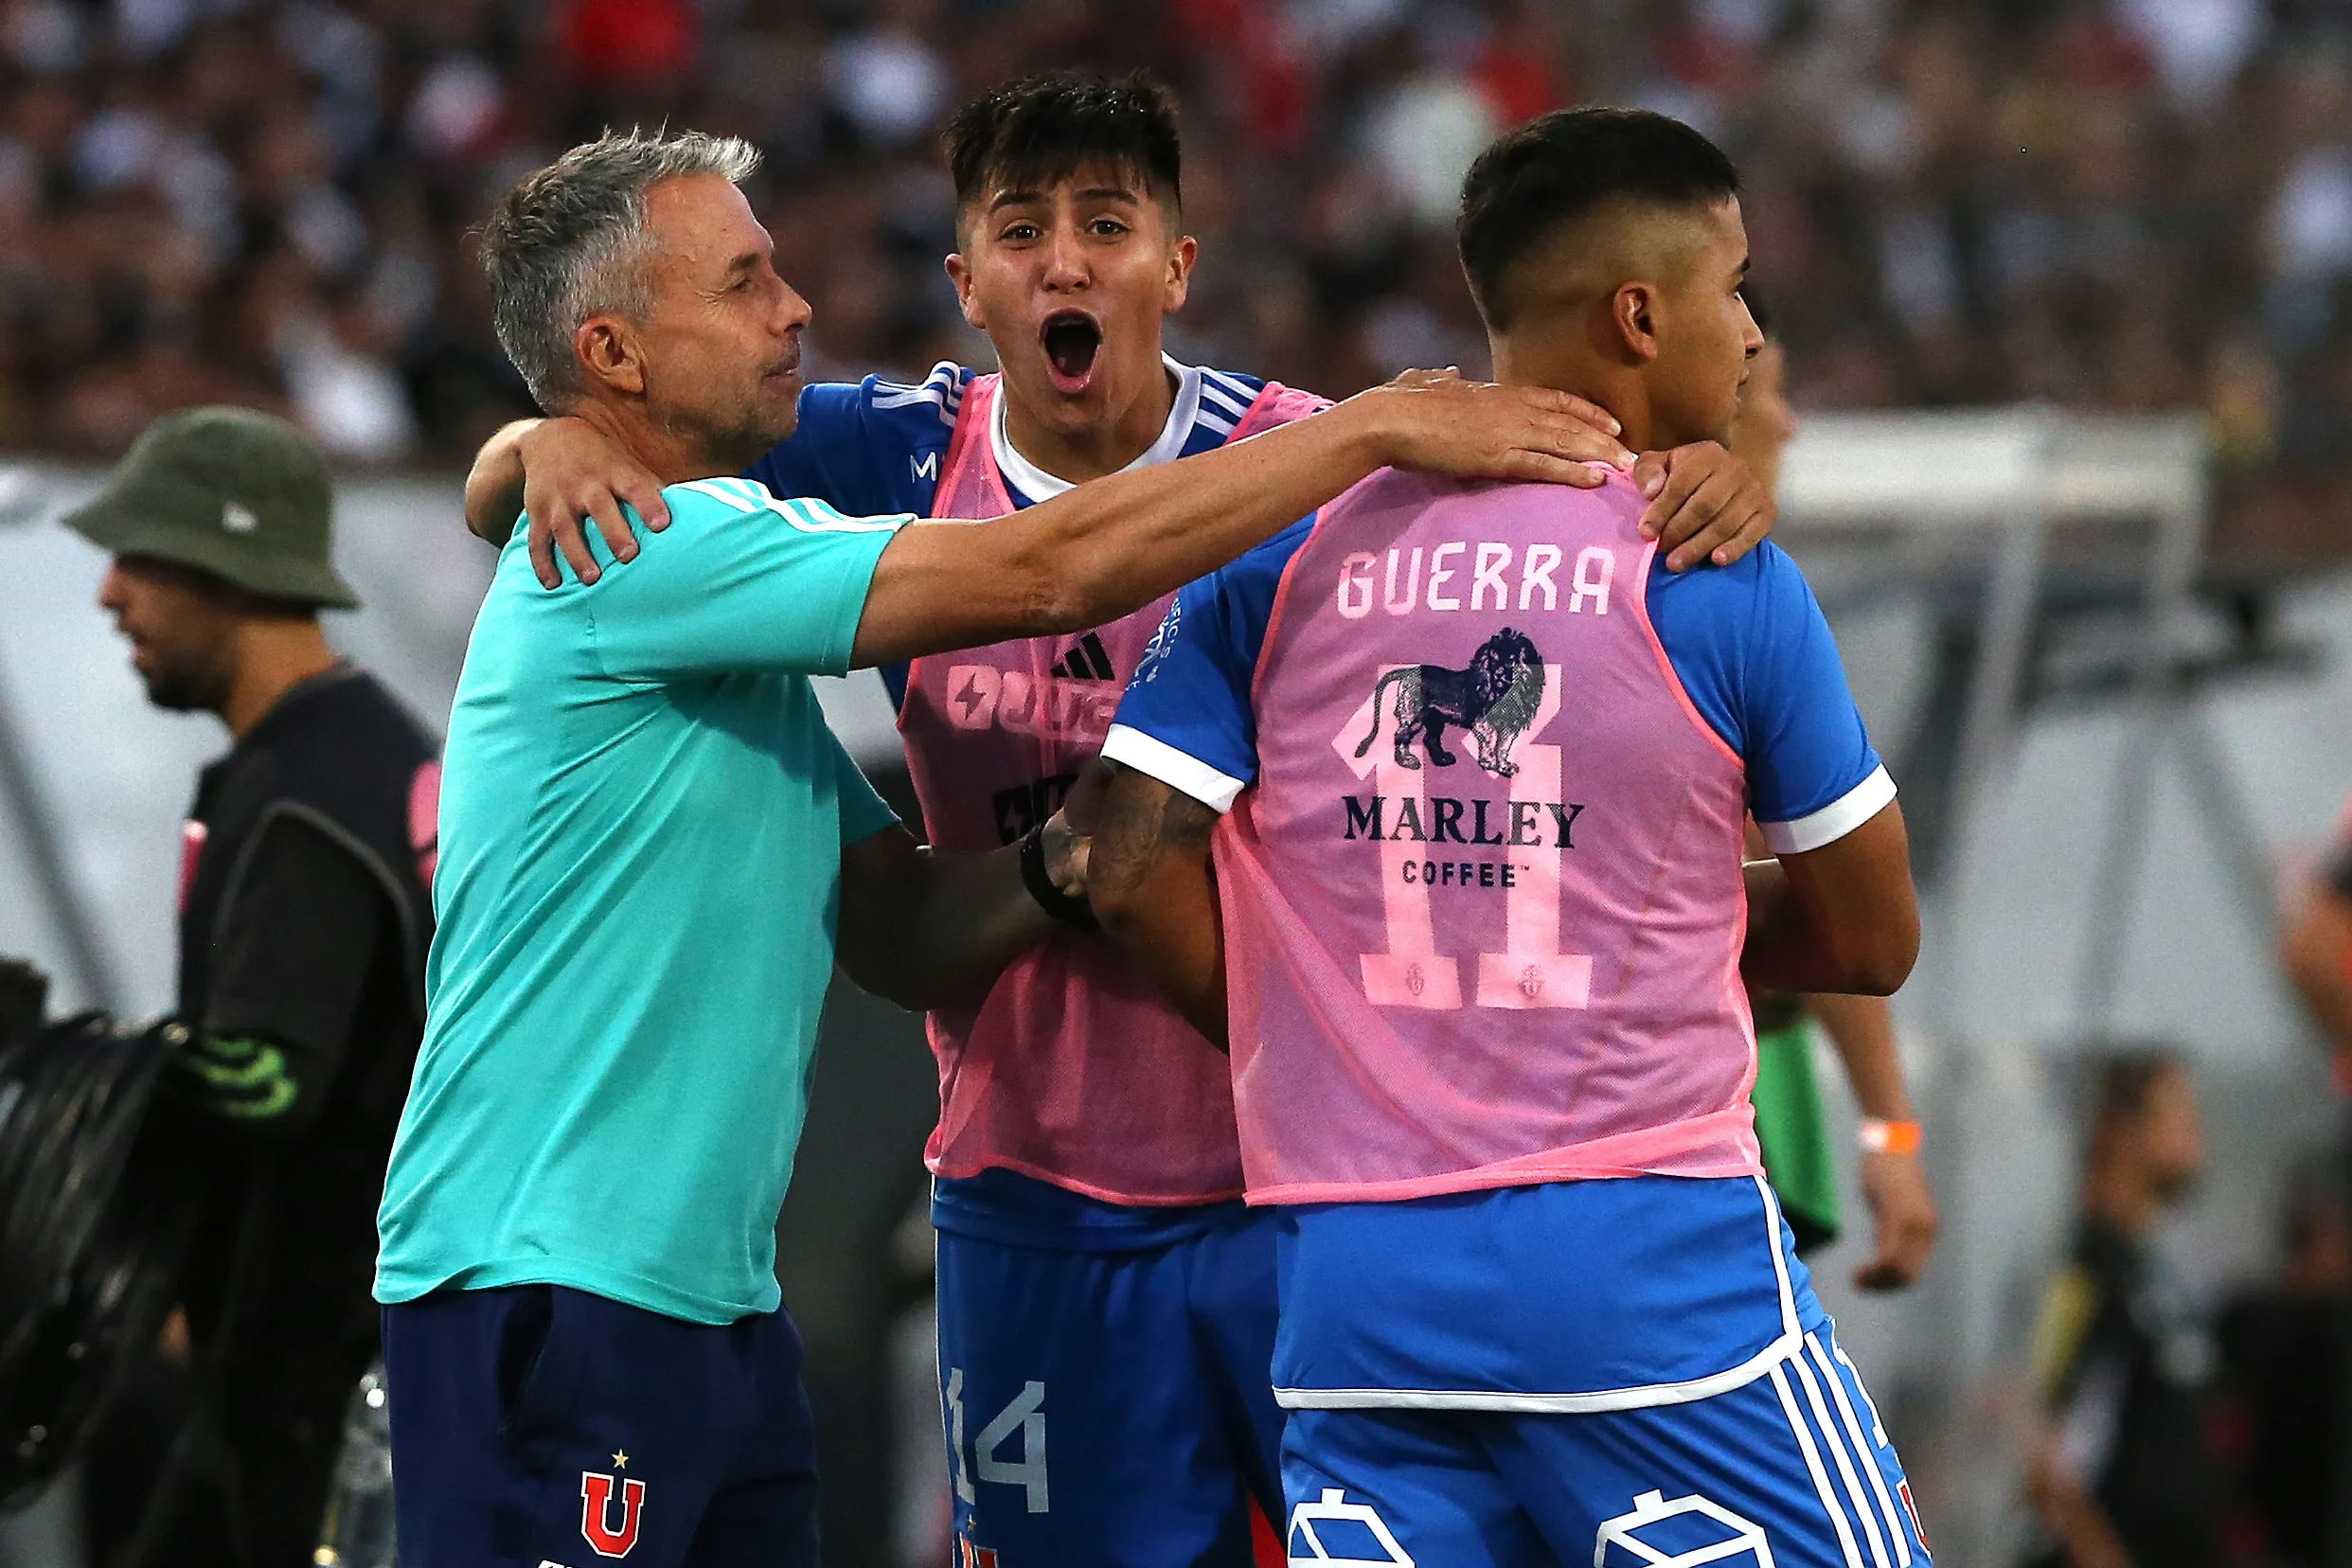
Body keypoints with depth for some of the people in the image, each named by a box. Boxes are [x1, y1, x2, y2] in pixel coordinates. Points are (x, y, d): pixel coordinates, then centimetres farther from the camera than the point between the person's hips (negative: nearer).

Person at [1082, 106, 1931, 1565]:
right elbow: (1870, 940, 4)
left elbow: (1139, 873, 1)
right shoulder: (1722, 580, -4)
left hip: (1351, 1277, 4)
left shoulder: (1283, 547, 5)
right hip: (1651, 1259, -4)